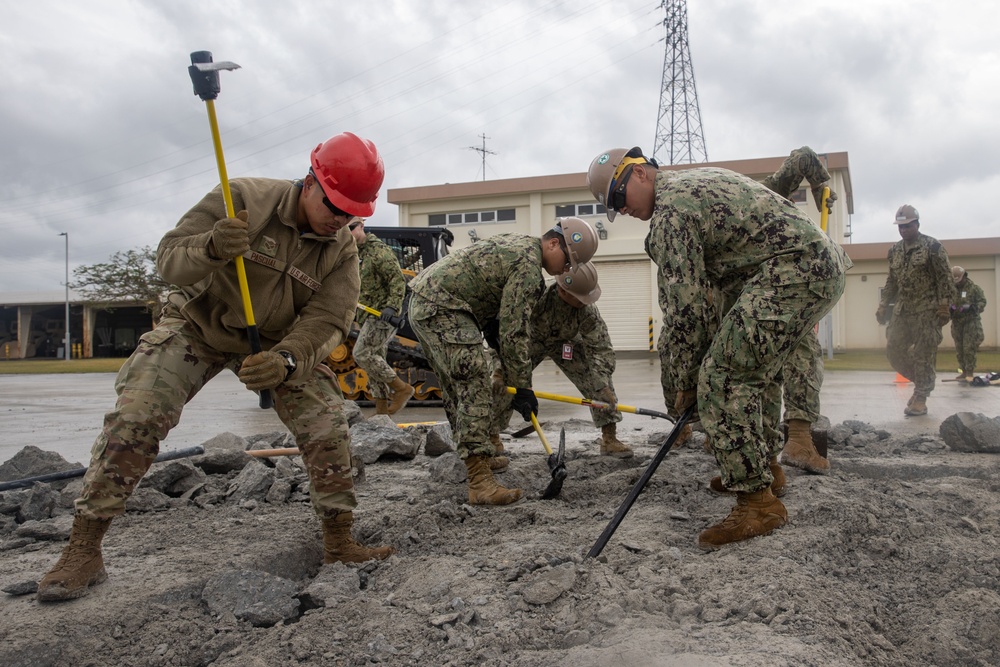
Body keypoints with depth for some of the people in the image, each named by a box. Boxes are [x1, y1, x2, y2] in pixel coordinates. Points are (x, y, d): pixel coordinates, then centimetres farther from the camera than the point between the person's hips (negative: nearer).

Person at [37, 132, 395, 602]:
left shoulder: (342, 252, -13)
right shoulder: (244, 198, -22)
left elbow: (326, 322, -21)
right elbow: (167, 259, -23)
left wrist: (286, 361, -42)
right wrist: (209, 249, -46)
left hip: (278, 343, 2)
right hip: (198, 323, -2)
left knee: (327, 426, -12)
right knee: (133, 418, -16)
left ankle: (338, 543, 1)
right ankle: (83, 551, -4)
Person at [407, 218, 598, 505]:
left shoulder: (517, 244, 19)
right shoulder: (528, 262, -14)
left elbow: (501, 317, 23)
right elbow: (513, 330, -16)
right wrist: (522, 387, -10)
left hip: (423, 303, 11)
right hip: (442, 308, -11)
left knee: (458, 388, 17)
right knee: (476, 386, -17)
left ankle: (470, 456, 28)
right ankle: (480, 483, -20)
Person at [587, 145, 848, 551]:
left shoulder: (671, 207, -10)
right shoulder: (697, 181, 22)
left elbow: (683, 304, -10)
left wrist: (685, 383, -2)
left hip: (793, 270, -11)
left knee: (723, 377, -13)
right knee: (756, 367, 24)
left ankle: (758, 502, -11)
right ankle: (762, 467, 35)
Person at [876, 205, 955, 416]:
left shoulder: (933, 247, -6)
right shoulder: (894, 250, 12)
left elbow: (945, 279, -8)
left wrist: (944, 306, -15)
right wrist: (883, 305, 12)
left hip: (927, 311, -6)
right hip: (902, 309, 6)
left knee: (923, 354, -5)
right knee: (894, 350, 3)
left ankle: (920, 399, 3)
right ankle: (922, 382, 24)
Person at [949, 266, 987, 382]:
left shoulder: (975, 288, -3)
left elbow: (982, 302, -6)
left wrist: (971, 308, -24)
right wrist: (949, 308, -11)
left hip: (971, 321, -4)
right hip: (957, 323, 4)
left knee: (969, 348, -10)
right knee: (960, 349, 7)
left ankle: (970, 373, -5)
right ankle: (964, 371, 15)